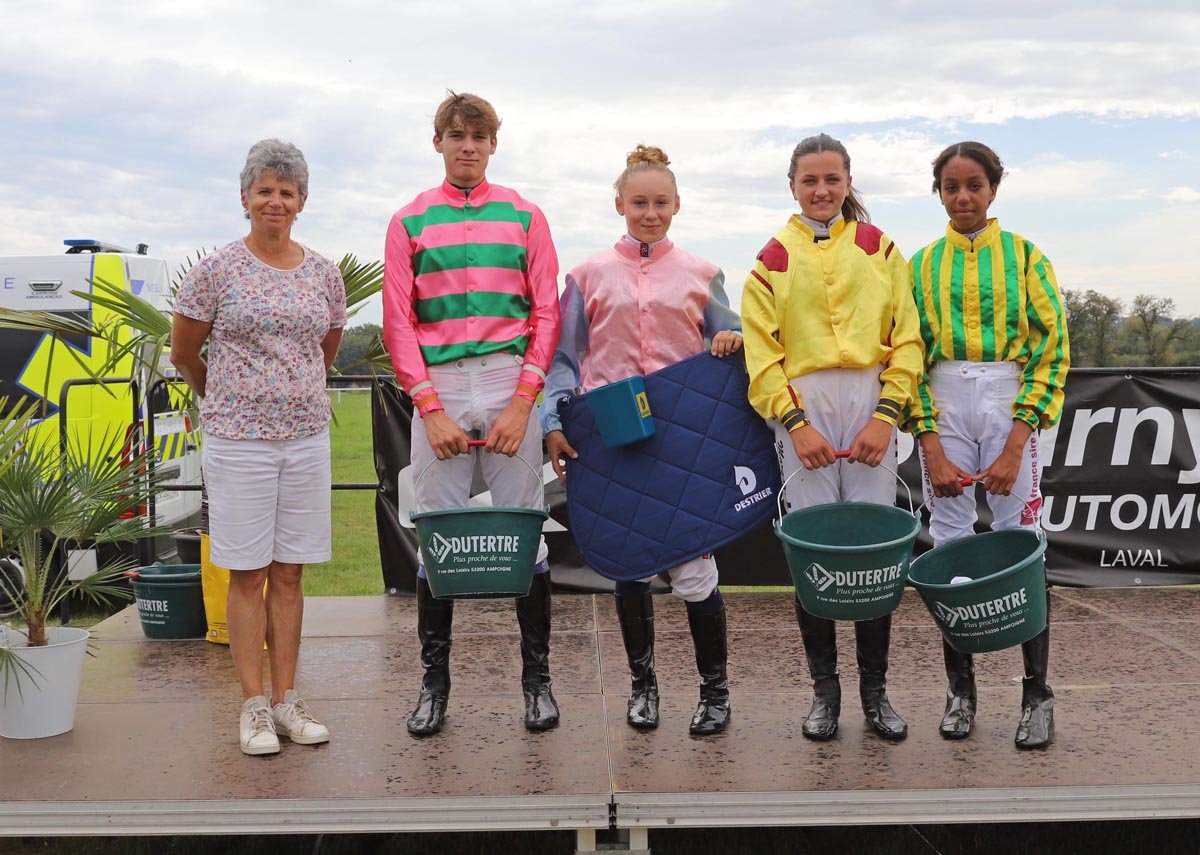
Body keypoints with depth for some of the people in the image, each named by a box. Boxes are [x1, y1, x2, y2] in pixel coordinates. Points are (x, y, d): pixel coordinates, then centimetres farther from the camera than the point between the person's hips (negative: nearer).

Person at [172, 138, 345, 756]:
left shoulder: (324, 274, 7)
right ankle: (254, 706, 11)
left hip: (307, 437, 3)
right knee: (248, 574, 2)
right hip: (238, 439, -3)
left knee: (289, 572, 8)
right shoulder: (216, 271, -3)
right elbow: (183, 353, 7)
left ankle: (286, 699, 16)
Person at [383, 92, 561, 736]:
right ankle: (434, 681, 14)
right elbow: (398, 322, 3)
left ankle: (537, 678, 12)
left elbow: (546, 314, 4)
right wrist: (430, 409, -7)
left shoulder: (523, 217, 9)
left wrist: (523, 403, -7)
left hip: (511, 386, 0)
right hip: (437, 388, 0)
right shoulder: (410, 222, 9)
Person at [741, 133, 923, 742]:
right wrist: (796, 421, -8)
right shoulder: (773, 259, 10)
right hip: (801, 407, 0)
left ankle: (875, 690, 12)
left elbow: (906, 338, 5)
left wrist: (885, 415, -6)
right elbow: (762, 353, 3)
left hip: (870, 406, 0)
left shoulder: (879, 248, 11)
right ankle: (824, 688, 13)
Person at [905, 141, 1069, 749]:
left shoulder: (1023, 255, 5)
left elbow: (1052, 346, -1)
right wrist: (932, 447, -6)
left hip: (1010, 402, -2)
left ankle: (1037, 693, 10)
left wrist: (1014, 446, -10)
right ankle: (960, 687, 15)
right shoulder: (923, 264, 11)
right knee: (950, 549, 3)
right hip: (942, 407, 2)